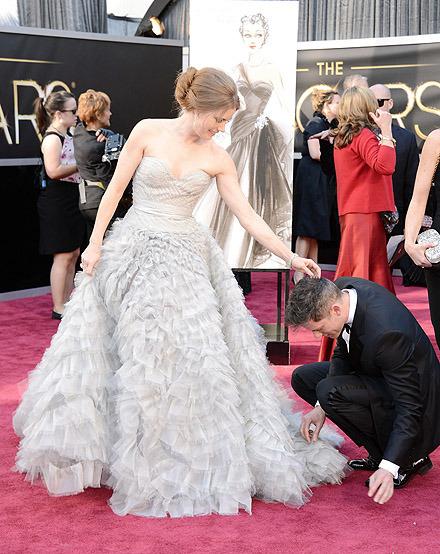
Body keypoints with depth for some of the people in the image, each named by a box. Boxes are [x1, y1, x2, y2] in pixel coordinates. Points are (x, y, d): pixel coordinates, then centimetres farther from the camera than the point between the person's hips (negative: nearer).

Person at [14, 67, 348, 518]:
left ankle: (184, 457, 13)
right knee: (135, 352, 3)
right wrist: (95, 243, -4)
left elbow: (247, 216, 0)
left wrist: (290, 256, -4)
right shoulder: (148, 132, -4)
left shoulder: (217, 158, 0)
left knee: (187, 352, -1)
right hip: (131, 250, -1)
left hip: (183, 257, 1)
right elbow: (115, 190, -1)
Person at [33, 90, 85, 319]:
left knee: (73, 254, 12)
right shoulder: (52, 138, -15)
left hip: (70, 201, 10)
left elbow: (70, 164, 22)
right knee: (63, 256, -5)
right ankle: (58, 308, 2)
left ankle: (68, 301, 21)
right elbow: (54, 171, -24)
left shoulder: (67, 135, 13)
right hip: (56, 203, -10)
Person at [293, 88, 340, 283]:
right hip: (311, 179, -9)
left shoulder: (328, 126, 18)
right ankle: (299, 274, -7)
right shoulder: (315, 123, -9)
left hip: (323, 181, 9)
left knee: (315, 229, 9)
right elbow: (315, 153, -18)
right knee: (307, 228, -9)